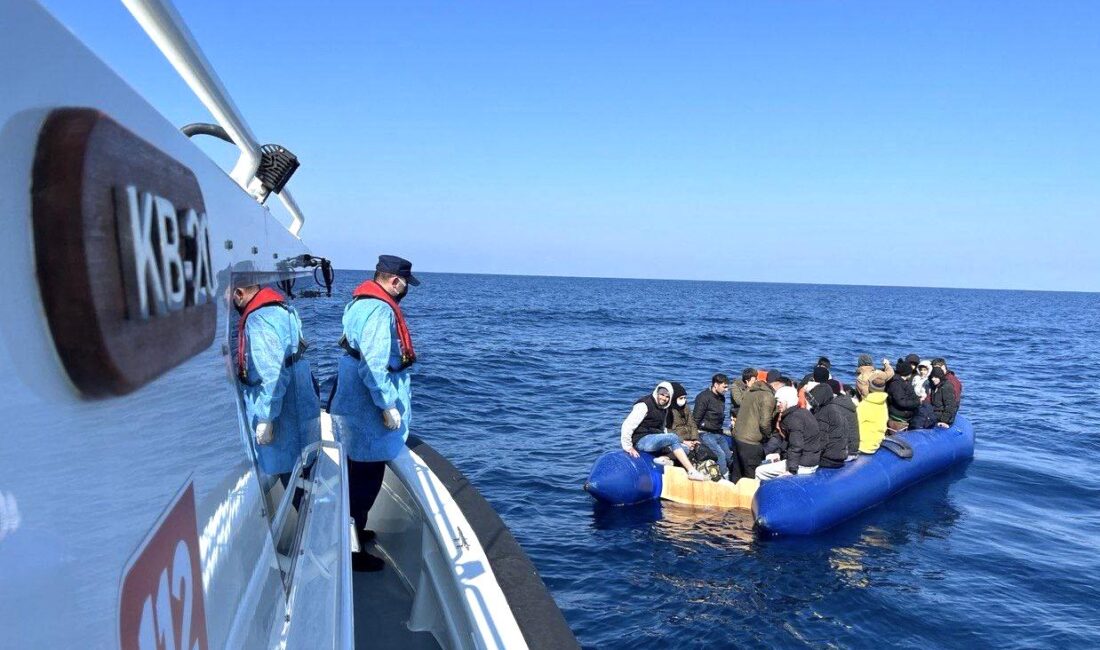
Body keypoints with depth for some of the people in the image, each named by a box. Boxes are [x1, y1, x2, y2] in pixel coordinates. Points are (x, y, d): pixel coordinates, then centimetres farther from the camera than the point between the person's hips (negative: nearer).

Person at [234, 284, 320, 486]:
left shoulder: (260, 321, -22)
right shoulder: (279, 308, 8)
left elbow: (272, 376, -26)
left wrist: (265, 419, -20)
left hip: (285, 417, -10)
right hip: (296, 410, 10)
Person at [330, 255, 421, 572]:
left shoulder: (360, 303, 10)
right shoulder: (380, 311, -22)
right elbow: (374, 367, -27)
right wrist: (389, 406, -21)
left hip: (352, 405, 10)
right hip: (368, 413, -10)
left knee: (359, 476, 23)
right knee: (367, 479, 0)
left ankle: (354, 531, 39)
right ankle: (353, 551, 11)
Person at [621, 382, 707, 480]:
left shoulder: (664, 409, 15)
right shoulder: (644, 405, -10)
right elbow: (627, 426, -15)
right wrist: (628, 447, -16)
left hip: (655, 441, 9)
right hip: (641, 441, -9)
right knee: (673, 438, -28)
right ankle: (692, 472, -31)